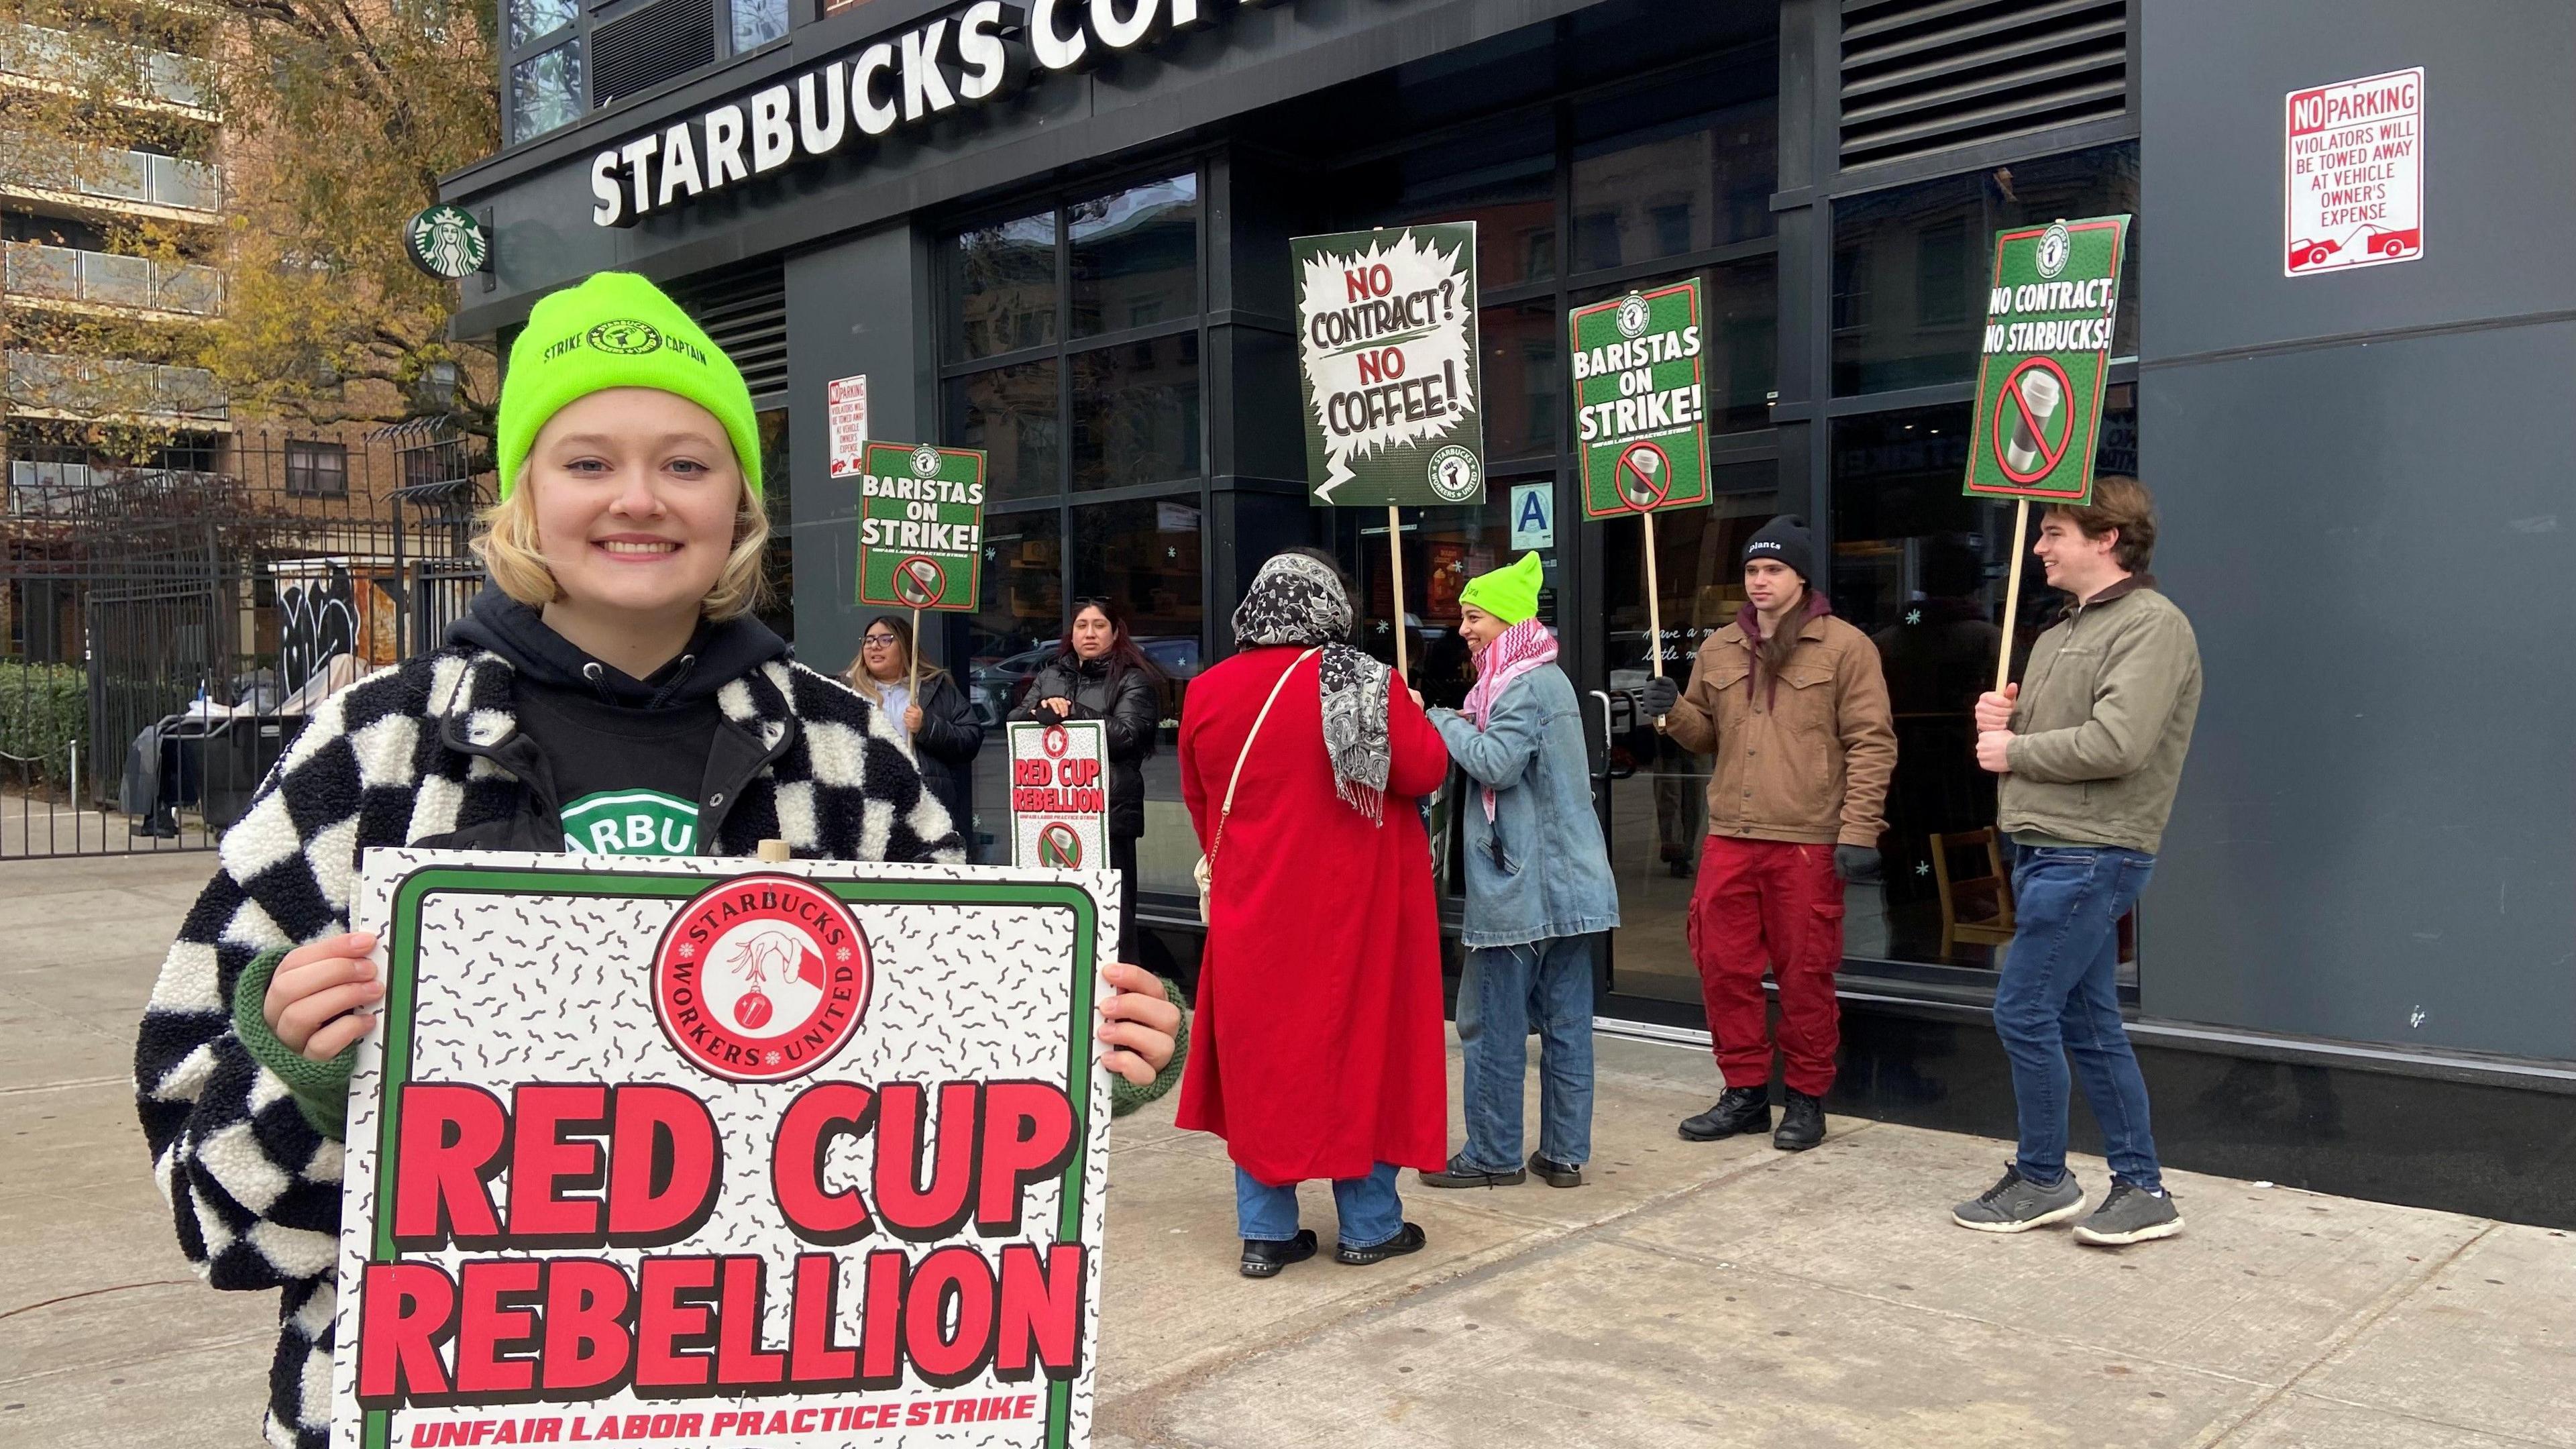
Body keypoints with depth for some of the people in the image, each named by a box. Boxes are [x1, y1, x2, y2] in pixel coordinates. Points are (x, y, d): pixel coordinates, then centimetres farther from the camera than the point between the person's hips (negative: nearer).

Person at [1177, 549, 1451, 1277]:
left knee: (1260, 1052, 11)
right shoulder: (1366, 686, -11)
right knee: (1358, 1048, 9)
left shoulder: (1209, 692, 1)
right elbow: (1426, 771, -9)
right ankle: (1369, 1225, 18)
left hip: (1251, 909, 3)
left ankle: (1265, 1232, 14)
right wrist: (1414, 717, 10)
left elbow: (1197, 799, 11)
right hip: (1352, 907, -3)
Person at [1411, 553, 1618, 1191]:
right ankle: (1564, 1153, 15)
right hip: (1569, 882, 9)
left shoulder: (1525, 685, -13)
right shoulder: (1551, 679, 18)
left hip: (1518, 887, -9)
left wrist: (1441, 718, -10)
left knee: (1493, 1023, 1)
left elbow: (1495, 763, -22)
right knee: (1566, 1023, 9)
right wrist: (1454, 724, 6)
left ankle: (1493, 1155, 9)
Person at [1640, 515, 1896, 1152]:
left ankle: (1806, 1099, 20)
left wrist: (1858, 833, -12)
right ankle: (1745, 1091, 22)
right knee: (1723, 967, 7)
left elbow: (1872, 744, -6)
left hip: (1809, 843, -5)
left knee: (1805, 975, 4)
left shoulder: (1844, 647, -2)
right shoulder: (1718, 650, 13)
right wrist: (1675, 712, -1)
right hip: (1729, 838, 5)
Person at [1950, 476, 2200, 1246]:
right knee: (2090, 1026, 11)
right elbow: (2021, 736, 24)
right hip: (2047, 849, 10)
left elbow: (2117, 744, -24)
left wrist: (2015, 751, -11)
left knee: (2023, 1012, -5)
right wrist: (1997, 721, 1)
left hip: (2090, 856, -10)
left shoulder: (2152, 625, -12)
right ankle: (2142, 1189, 19)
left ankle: (2041, 1180, 10)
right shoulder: (2064, 632, 19)